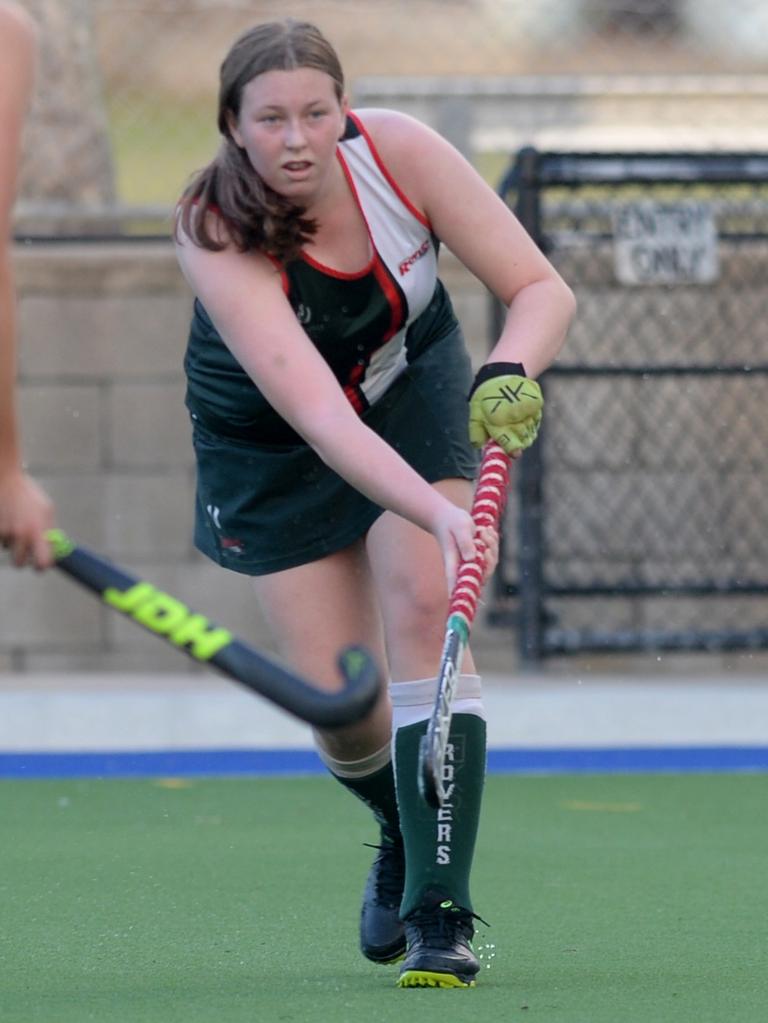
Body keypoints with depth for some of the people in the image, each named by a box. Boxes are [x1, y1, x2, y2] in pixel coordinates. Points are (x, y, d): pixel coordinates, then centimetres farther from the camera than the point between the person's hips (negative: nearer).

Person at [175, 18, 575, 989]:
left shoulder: (398, 151, -26)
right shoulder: (217, 235, -35)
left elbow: (542, 289, -19)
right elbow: (317, 414, -45)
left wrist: (509, 370, -41)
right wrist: (436, 512, -57)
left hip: (413, 389, 1)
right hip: (268, 446, -1)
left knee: (426, 609, -22)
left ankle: (440, 910, -20)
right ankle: (405, 836, 32)